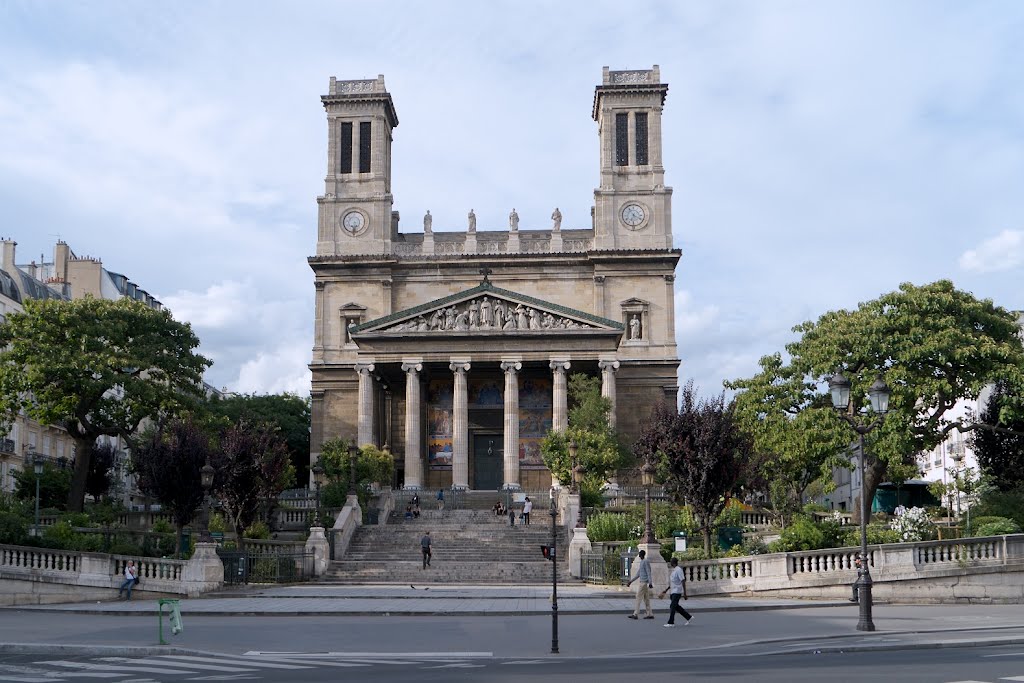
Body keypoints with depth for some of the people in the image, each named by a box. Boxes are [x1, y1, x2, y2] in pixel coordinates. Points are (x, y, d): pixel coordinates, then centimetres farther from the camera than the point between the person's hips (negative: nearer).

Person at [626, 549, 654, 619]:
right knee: (646, 598, 8)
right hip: (642, 582, 10)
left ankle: (635, 614, -12)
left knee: (639, 597, -11)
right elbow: (638, 575, 24)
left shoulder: (646, 562, -10)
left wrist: (650, 582, -26)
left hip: (644, 582, -10)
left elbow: (648, 572, -18)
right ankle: (650, 614, 9)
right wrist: (630, 581, 23)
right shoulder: (641, 562, 19)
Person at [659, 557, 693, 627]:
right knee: (676, 606, 12)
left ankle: (671, 623, -6)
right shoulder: (674, 570, 15)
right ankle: (689, 617, 22)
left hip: (677, 592, -10)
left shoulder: (678, 570, -14)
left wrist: (684, 593, -20)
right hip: (672, 592, 10)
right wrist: (665, 590, 23)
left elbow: (683, 581, -17)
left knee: (672, 606, -9)